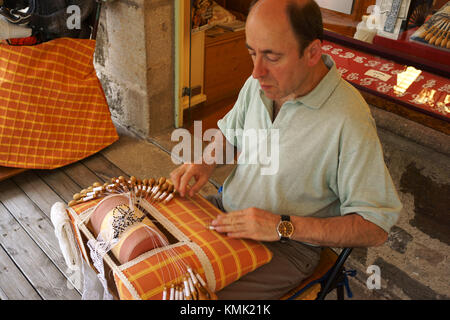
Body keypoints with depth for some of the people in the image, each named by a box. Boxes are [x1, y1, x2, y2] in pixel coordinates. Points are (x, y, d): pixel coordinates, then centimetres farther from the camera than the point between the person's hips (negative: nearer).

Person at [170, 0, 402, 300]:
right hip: (228, 210, 6)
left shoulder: (350, 121, -26)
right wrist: (207, 162, -6)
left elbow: (376, 228, -21)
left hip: (288, 245, -6)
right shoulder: (261, 82, -6)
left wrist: (284, 227, -27)